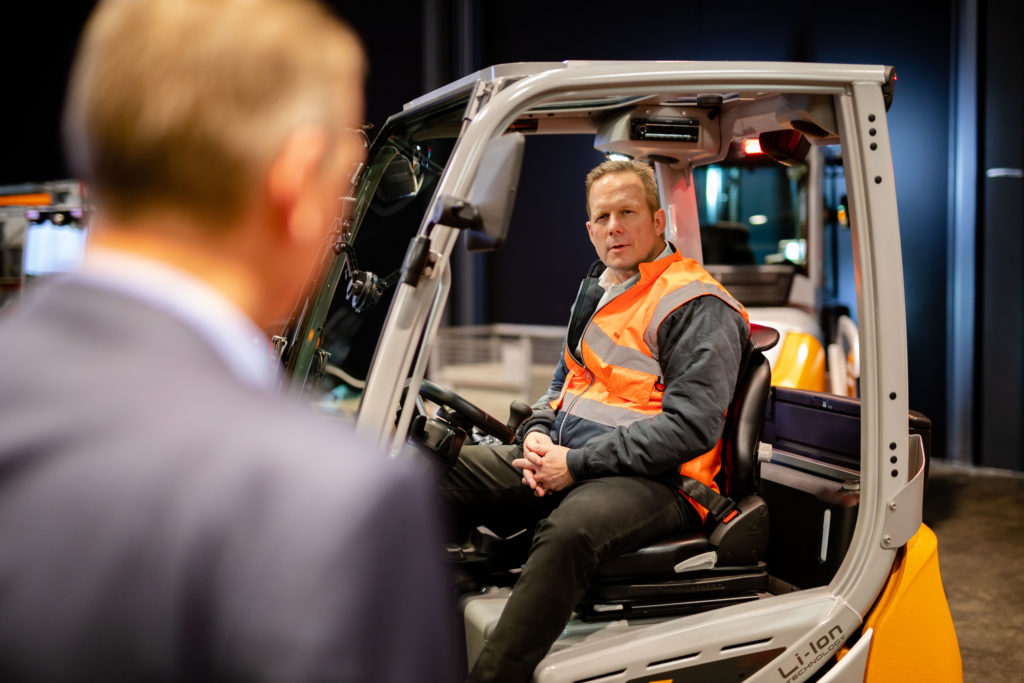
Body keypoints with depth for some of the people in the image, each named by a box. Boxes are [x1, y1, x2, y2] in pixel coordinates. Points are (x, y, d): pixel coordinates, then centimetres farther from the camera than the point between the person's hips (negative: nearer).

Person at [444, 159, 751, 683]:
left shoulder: (698, 307, -6)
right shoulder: (597, 291, 21)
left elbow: (690, 427, -15)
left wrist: (576, 463, -16)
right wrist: (538, 434, 6)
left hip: (653, 481, -8)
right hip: (564, 459, 8)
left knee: (569, 529, -40)